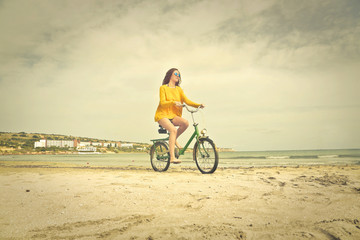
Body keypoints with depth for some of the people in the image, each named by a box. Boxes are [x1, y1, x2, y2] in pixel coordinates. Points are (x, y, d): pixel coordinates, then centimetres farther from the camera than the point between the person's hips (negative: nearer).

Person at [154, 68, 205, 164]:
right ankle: (172, 157, -28)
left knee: (185, 123, -26)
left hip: (173, 116, 5)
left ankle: (174, 140, -1)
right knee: (173, 130, -30)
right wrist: (173, 102, -33)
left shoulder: (179, 89, 13)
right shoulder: (163, 88, -2)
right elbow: (163, 103, -14)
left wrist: (199, 105, -14)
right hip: (163, 115, -5)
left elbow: (187, 101, 2)